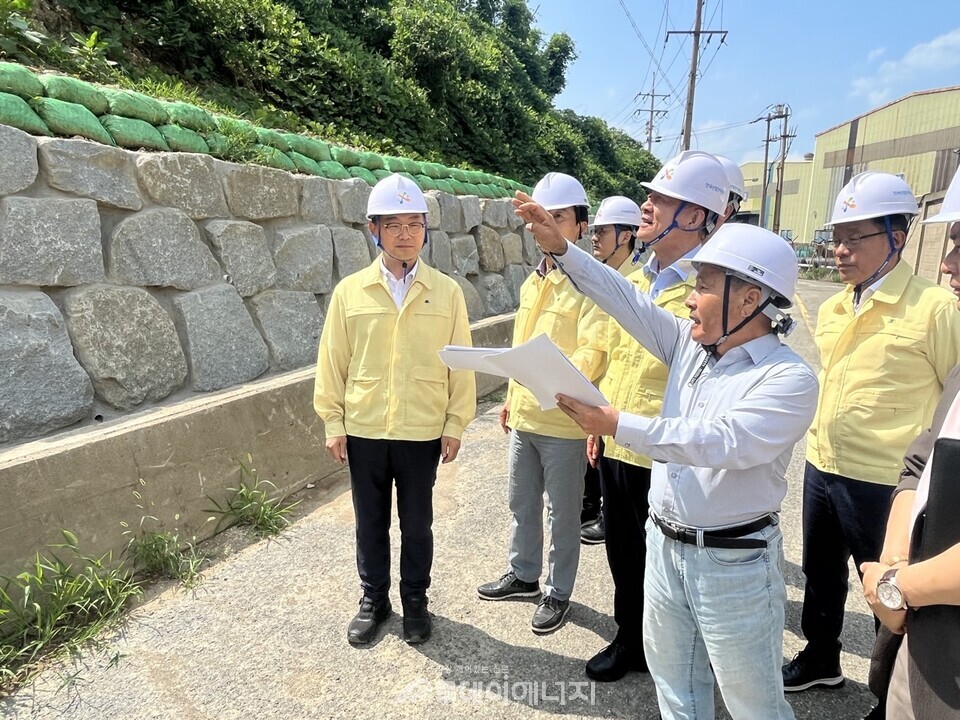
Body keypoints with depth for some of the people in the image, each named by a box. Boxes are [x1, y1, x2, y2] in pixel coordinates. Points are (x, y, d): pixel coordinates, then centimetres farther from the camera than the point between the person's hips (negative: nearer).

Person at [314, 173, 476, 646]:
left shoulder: (446, 291, -3)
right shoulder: (350, 291, -2)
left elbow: (460, 362, -1)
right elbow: (332, 361, 2)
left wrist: (455, 424, -2)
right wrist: (333, 422, 0)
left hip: (422, 433, -1)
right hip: (363, 431, 1)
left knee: (417, 524, 14)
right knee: (370, 523, 16)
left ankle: (415, 601, 35)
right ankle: (373, 600, 36)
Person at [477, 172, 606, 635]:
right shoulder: (533, 281, 10)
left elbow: (593, 352, -23)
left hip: (563, 420, -7)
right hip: (524, 415, 7)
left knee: (562, 513, 9)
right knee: (521, 503, 20)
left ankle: (558, 592, 28)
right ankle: (523, 574, 40)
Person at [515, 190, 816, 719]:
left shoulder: (789, 379, -19)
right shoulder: (690, 345, 1)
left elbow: (720, 442, -32)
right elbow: (625, 300, -1)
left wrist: (619, 427, -37)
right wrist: (560, 249, -7)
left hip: (735, 563, -6)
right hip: (665, 545, 7)